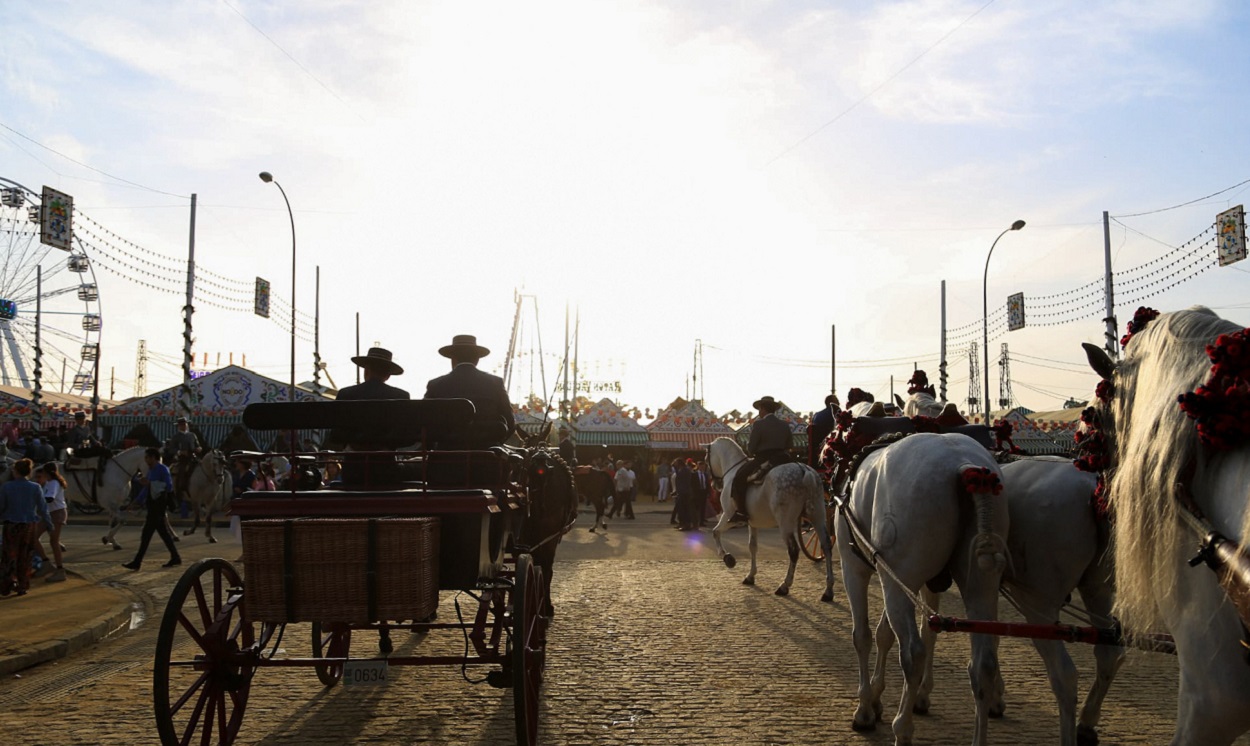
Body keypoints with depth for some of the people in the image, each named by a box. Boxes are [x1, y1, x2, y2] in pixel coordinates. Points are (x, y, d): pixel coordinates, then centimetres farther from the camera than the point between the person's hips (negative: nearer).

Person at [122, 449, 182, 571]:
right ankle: (175, 558, 19)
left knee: (147, 533, -6)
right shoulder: (150, 470, 12)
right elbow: (147, 488, 18)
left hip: (159, 504, -9)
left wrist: (150, 483, -25)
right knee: (163, 532, 12)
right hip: (152, 504, 9)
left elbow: (169, 486, -21)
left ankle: (137, 562, -3)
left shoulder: (163, 469, -12)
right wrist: (137, 502, 13)